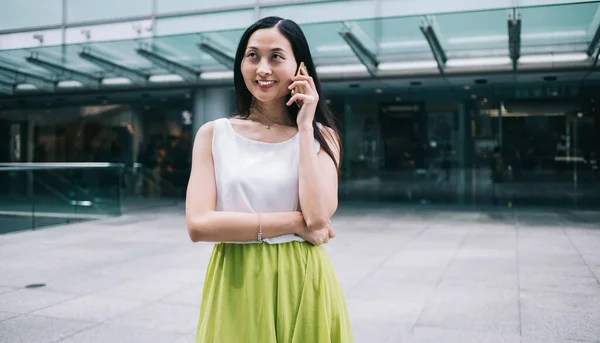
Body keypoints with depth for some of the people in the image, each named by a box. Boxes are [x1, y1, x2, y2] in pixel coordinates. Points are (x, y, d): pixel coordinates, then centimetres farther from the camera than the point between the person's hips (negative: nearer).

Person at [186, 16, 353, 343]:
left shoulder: (320, 136, -1)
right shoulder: (214, 134, -1)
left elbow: (318, 217, -16)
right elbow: (198, 224, -12)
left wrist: (304, 127, -13)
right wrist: (294, 222, -13)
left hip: (301, 288, 0)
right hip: (236, 288, 0)